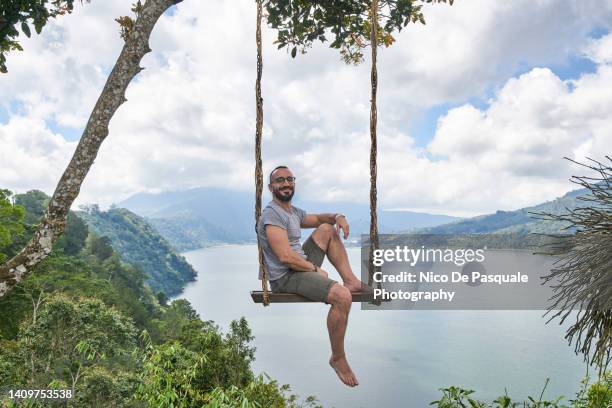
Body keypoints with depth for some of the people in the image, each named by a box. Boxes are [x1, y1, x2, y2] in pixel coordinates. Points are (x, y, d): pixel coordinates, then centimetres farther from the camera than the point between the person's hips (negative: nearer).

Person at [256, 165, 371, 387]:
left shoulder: (294, 211, 14)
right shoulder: (272, 214, -17)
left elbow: (317, 218, 29)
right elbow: (285, 257, -25)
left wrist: (338, 216, 5)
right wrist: (315, 269, -13)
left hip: (302, 266, 10)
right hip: (286, 277, -10)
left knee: (327, 229, 14)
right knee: (342, 296, -28)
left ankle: (351, 280, 6)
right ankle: (338, 358, -10)